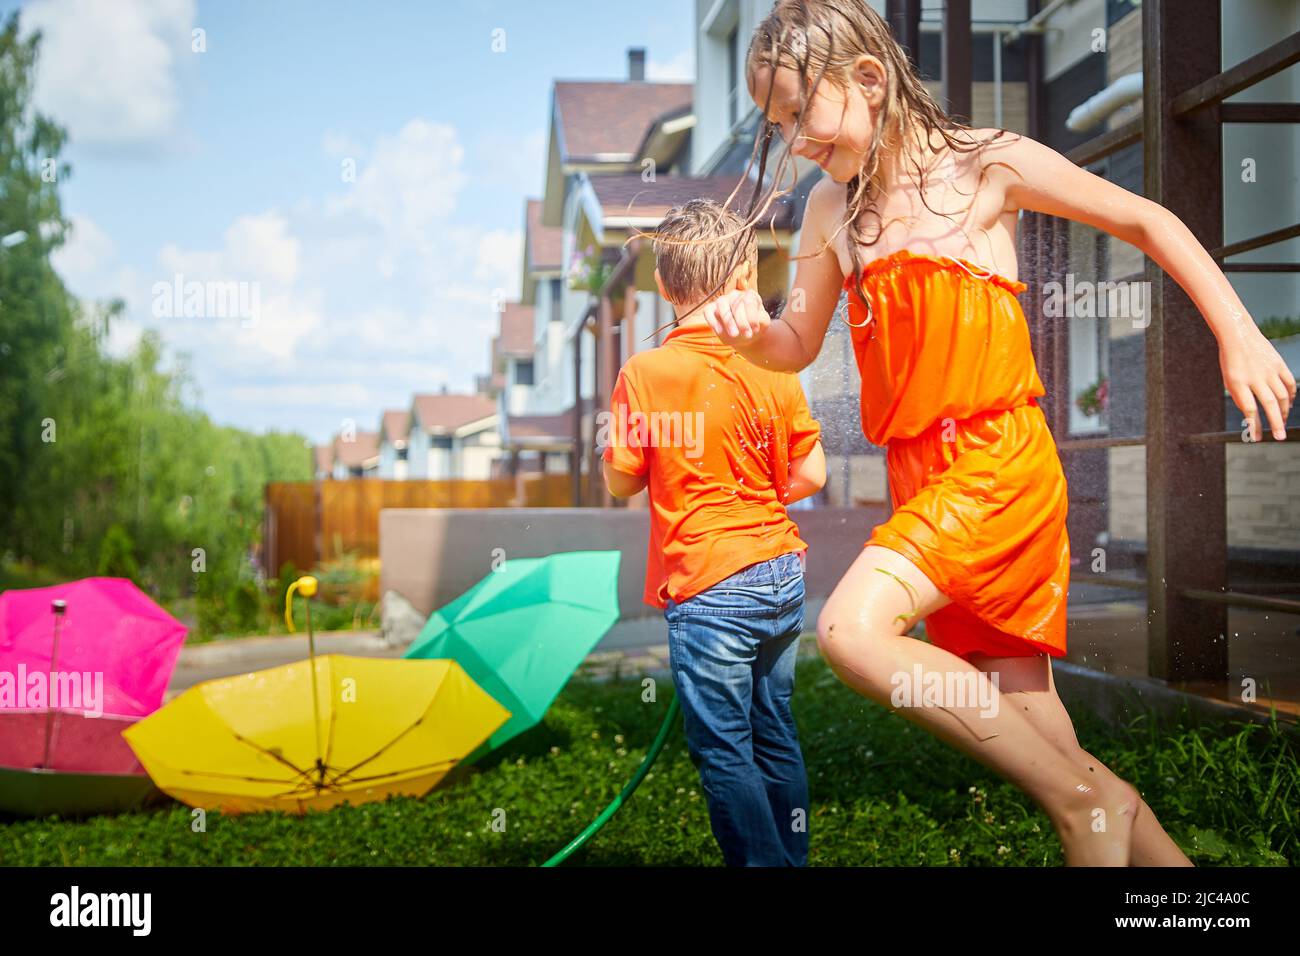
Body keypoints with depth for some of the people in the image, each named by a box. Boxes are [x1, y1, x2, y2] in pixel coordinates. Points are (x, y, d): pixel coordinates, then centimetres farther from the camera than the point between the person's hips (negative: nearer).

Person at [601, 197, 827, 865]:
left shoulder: (644, 372, -10)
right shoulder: (773, 367, 0)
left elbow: (622, 482, -3)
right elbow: (810, 475, 5)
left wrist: (613, 433, 15)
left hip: (709, 589, -5)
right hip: (781, 575, 6)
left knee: (723, 753, 2)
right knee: (775, 737, 17)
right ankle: (794, 857, 27)